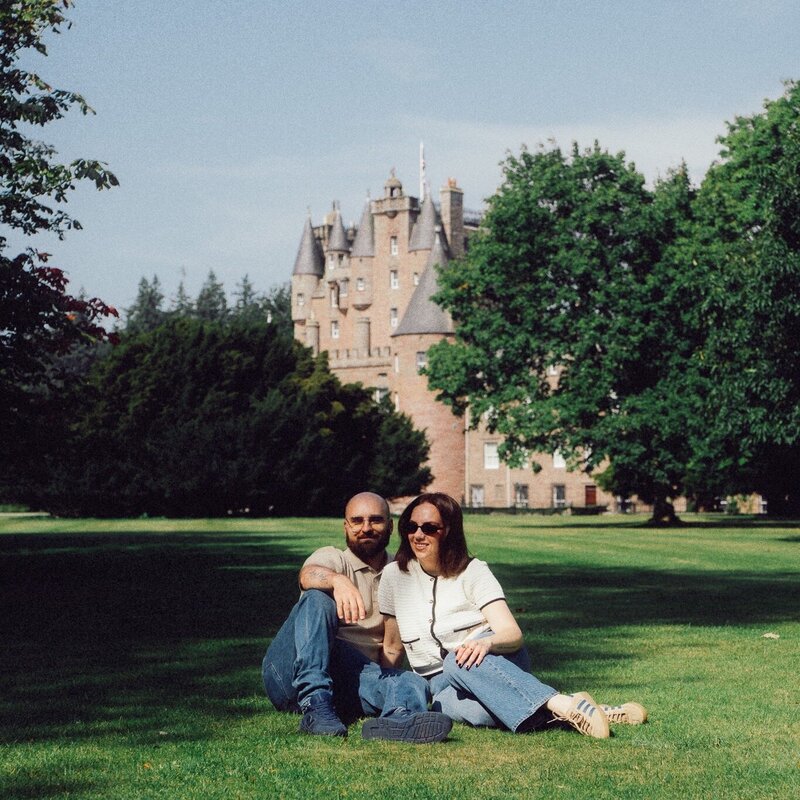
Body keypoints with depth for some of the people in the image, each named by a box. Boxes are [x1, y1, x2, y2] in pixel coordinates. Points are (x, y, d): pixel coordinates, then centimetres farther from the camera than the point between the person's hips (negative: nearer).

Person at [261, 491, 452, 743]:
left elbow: (395, 644, 10)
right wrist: (338, 580, -46)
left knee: (414, 685, -25)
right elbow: (308, 575, -21)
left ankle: (398, 719, -65)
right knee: (317, 598, -27)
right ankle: (315, 705, -41)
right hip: (290, 673, -3)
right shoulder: (331, 557, 5)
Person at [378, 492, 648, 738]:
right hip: (441, 685, 1)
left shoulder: (473, 571, -3)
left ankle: (565, 706, -49)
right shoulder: (394, 575, 4)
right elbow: (391, 643, 12)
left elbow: (513, 634, -15)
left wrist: (486, 642, -36)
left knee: (460, 663, -41)